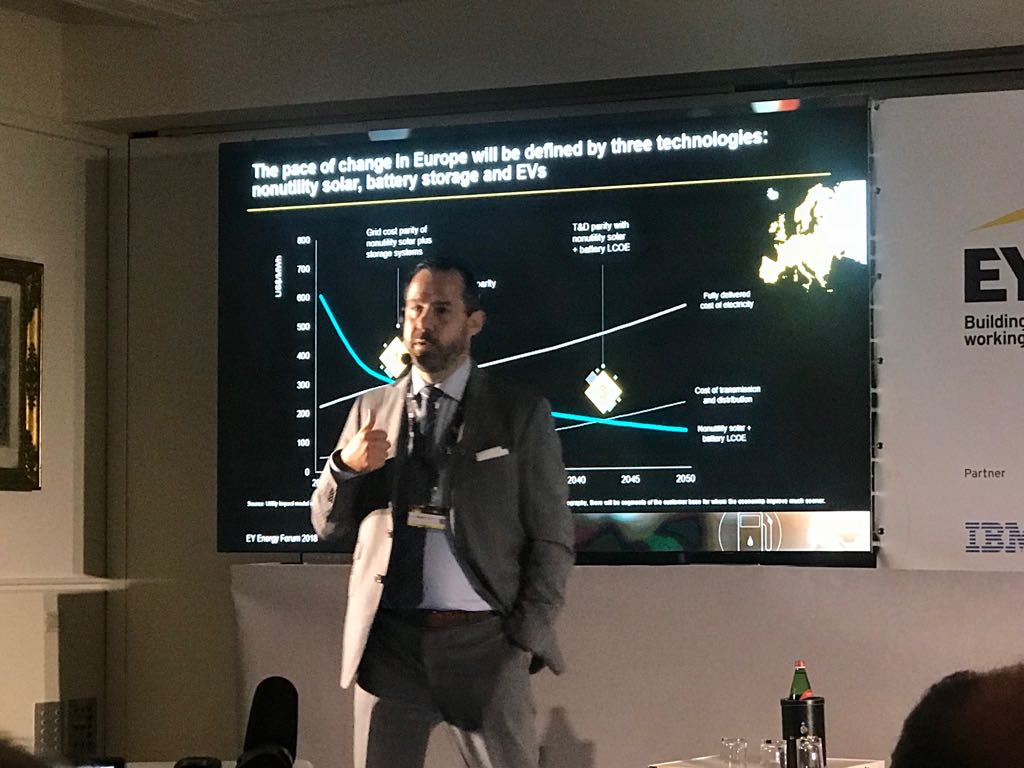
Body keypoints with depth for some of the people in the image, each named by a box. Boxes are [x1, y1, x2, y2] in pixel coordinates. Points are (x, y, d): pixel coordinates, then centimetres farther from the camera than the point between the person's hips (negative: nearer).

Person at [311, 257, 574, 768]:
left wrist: (526, 639, -6)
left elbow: (552, 541, 3)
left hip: (484, 645, -3)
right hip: (388, 643, 3)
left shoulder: (521, 414, 4)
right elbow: (328, 526, 14)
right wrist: (345, 466, -6)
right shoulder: (370, 410, 13)